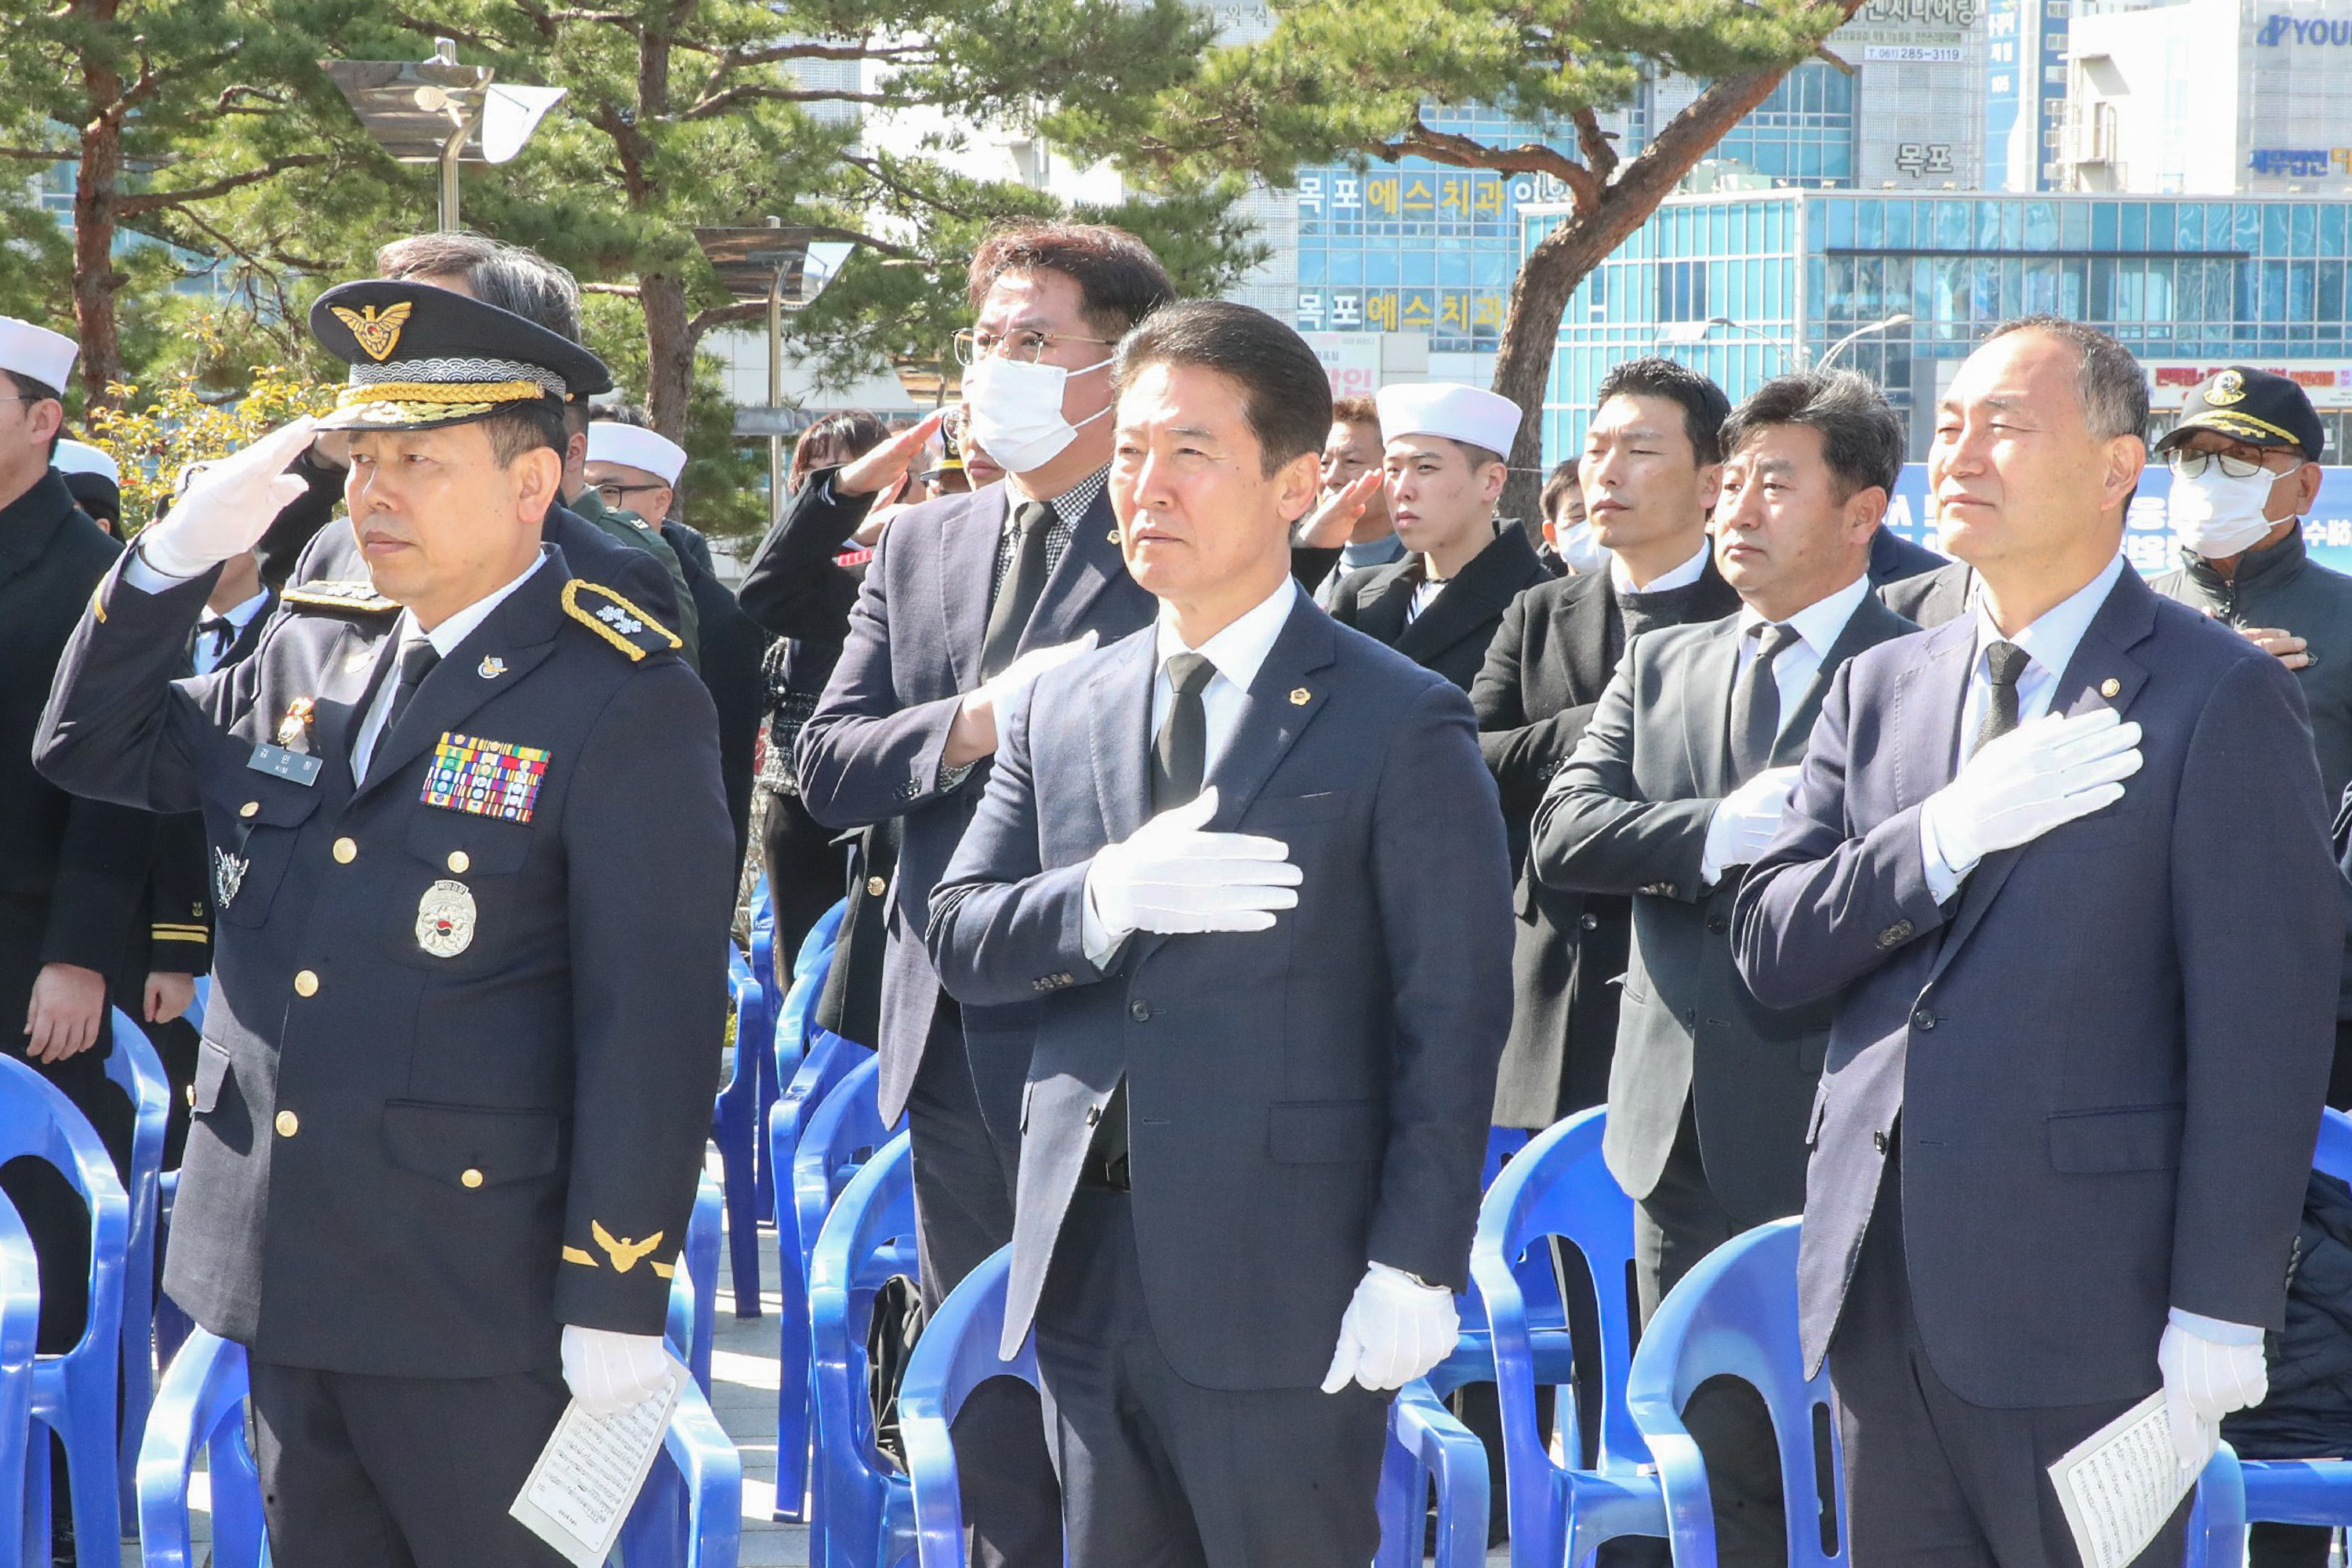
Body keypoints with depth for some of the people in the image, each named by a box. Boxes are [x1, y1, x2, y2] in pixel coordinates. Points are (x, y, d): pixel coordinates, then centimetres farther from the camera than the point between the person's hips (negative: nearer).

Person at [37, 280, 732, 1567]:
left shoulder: (624, 700, -11)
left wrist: (616, 1307, -17)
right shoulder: (309, 659, 10)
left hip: (471, 1312, -7)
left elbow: (656, 1023, -14)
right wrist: (180, 550, 3)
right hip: (283, 1273, 7)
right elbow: (91, 749, 19)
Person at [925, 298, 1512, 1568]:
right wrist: (1107, 896, -13)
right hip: (1087, 1270, 5)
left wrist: (1414, 1268, -15)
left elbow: (1453, 1015, -8)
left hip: (1284, 1285, -5)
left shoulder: (1400, 724, -5)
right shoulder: (1062, 712, 13)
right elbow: (959, 940, 7)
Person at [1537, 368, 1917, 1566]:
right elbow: (1562, 837, 1)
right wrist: (1724, 829, -14)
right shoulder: (1661, 666, 15)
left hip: (1843, 1148, -6)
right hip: (1687, 1138, 6)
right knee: (1715, 1471, 12)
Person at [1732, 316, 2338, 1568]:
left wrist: (2218, 1317, -15)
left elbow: (2261, 1030, -10)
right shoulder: (1881, 690, 14)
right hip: (1880, 1296, 6)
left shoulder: (2219, 698, -5)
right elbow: (1770, 949, 6)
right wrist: (1946, 835, -12)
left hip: (2079, 1316, -6)